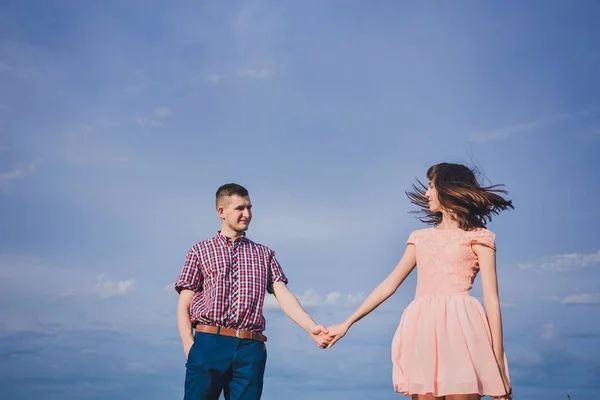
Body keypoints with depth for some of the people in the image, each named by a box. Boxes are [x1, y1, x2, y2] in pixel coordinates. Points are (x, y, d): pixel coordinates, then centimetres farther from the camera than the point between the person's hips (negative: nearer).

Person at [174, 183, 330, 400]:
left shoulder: (264, 254, 18)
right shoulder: (201, 250, 12)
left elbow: (283, 295, 6)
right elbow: (184, 305, 8)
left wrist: (311, 327, -10)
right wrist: (189, 347, -7)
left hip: (250, 349, 2)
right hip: (209, 343, -2)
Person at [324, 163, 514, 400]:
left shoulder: (478, 237, 5)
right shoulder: (420, 238, 20)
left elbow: (491, 300, -1)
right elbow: (389, 284, 22)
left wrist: (498, 364, -9)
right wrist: (347, 323, 19)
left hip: (459, 329, -4)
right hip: (422, 332, 4)